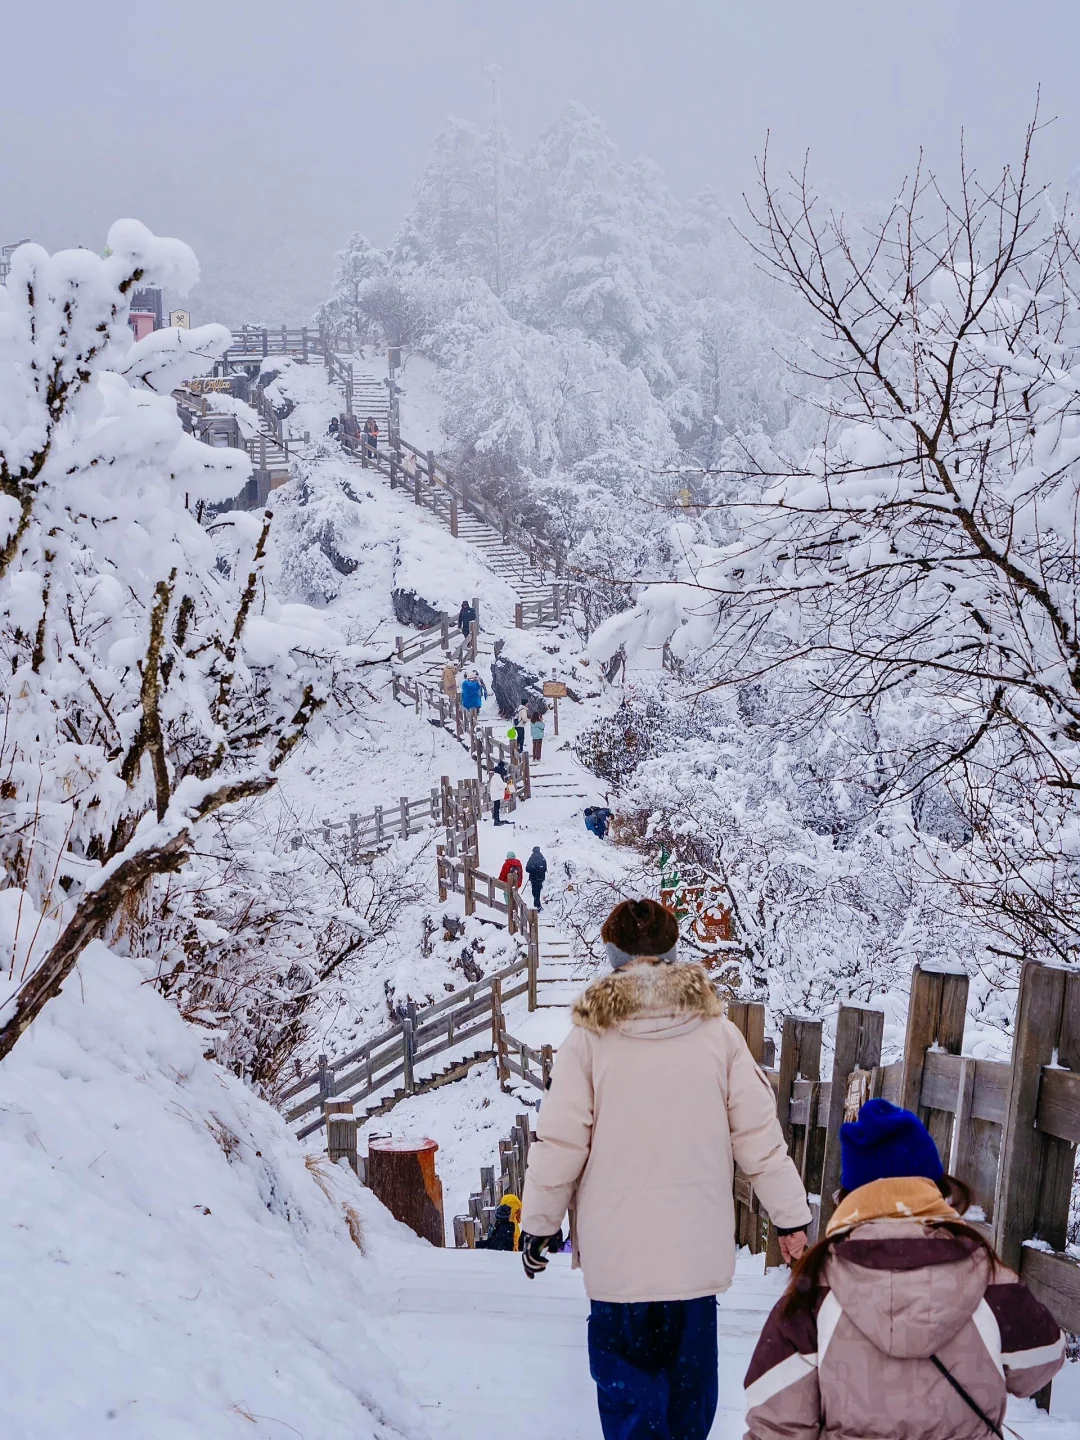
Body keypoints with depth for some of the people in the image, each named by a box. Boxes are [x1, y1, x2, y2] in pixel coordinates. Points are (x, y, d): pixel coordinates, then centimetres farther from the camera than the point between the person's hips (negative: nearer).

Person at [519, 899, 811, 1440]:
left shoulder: (591, 1036, -9)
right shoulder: (716, 1031, -4)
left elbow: (558, 1144, -7)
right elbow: (758, 1133, -1)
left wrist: (538, 1225, 7)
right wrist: (790, 1216, 10)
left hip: (619, 1251, -2)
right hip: (698, 1247, 2)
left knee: (628, 1379, 11)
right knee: (689, 1365, 19)